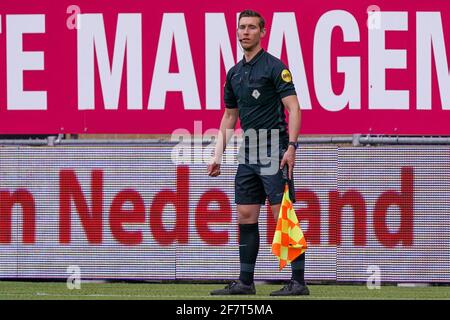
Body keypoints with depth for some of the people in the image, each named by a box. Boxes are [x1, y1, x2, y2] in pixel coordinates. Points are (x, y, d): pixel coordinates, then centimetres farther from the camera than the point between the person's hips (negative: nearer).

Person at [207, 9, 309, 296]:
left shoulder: (275, 67, -6)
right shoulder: (235, 73, 15)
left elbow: (293, 107, -11)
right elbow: (230, 117, 23)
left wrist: (291, 147, -21)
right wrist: (218, 155, 16)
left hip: (273, 153, -7)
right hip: (248, 155, 7)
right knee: (246, 217, 7)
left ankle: (299, 283, -9)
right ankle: (245, 283, 11)